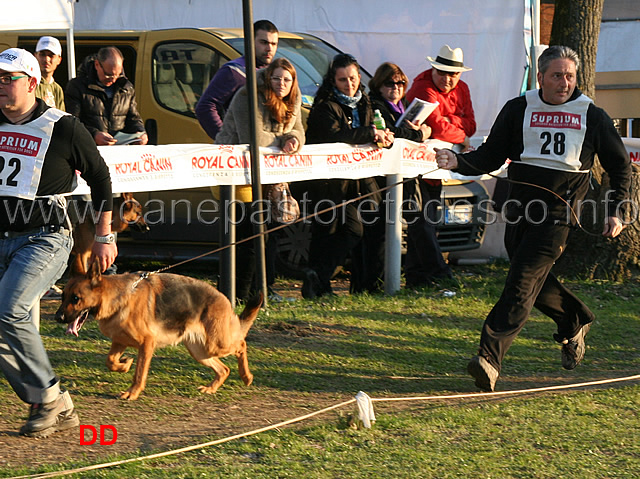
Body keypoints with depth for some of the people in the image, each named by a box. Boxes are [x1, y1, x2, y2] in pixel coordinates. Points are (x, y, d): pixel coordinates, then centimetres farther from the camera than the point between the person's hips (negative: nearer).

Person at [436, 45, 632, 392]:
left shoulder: (592, 117, 6)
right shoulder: (518, 110, 9)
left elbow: (620, 167, 15)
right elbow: (491, 156, 10)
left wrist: (615, 211, 6)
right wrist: (458, 162, -10)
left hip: (558, 211, -4)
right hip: (520, 206, 4)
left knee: (522, 282, -15)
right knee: (535, 284, 10)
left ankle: (490, 356, -21)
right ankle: (574, 321, 39)